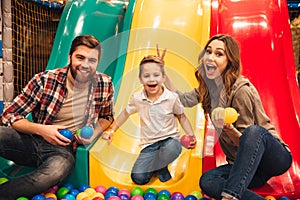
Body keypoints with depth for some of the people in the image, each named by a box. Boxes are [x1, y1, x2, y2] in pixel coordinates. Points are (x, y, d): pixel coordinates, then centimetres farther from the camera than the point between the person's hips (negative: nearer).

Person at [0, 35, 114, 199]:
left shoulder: (105, 84, -3)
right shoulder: (44, 80, -9)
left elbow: (106, 116, 15)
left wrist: (94, 134, -6)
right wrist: (41, 129, -20)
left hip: (63, 149, 0)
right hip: (32, 140, 0)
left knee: (57, 171, -37)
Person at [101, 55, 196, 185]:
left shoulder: (172, 98, -10)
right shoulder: (137, 98, -6)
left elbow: (181, 117, 4)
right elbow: (125, 113, 13)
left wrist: (191, 136, -8)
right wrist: (111, 130, 11)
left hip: (169, 138, -1)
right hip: (149, 144, 1)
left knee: (172, 149, -39)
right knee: (138, 178, -16)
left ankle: (159, 166, -1)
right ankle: (160, 167, 18)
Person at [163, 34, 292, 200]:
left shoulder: (242, 91, -21)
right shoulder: (209, 87, 0)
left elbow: (246, 140, -16)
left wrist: (229, 129, -37)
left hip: (276, 157, -5)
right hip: (244, 163, 6)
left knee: (254, 131, -39)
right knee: (206, 181, -23)